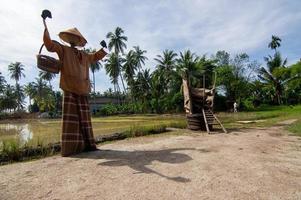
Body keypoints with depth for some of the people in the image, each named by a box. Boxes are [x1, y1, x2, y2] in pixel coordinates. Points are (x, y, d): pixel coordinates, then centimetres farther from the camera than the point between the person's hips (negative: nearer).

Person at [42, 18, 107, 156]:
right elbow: (49, 44, -3)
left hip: (82, 91, 5)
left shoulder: (85, 55, 23)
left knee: (84, 119, 4)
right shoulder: (63, 50, 11)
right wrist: (45, 25, -7)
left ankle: (86, 144, 9)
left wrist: (103, 48, 33)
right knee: (71, 118, -10)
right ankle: (70, 147, -7)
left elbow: (96, 56, 40)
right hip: (70, 90, -4)